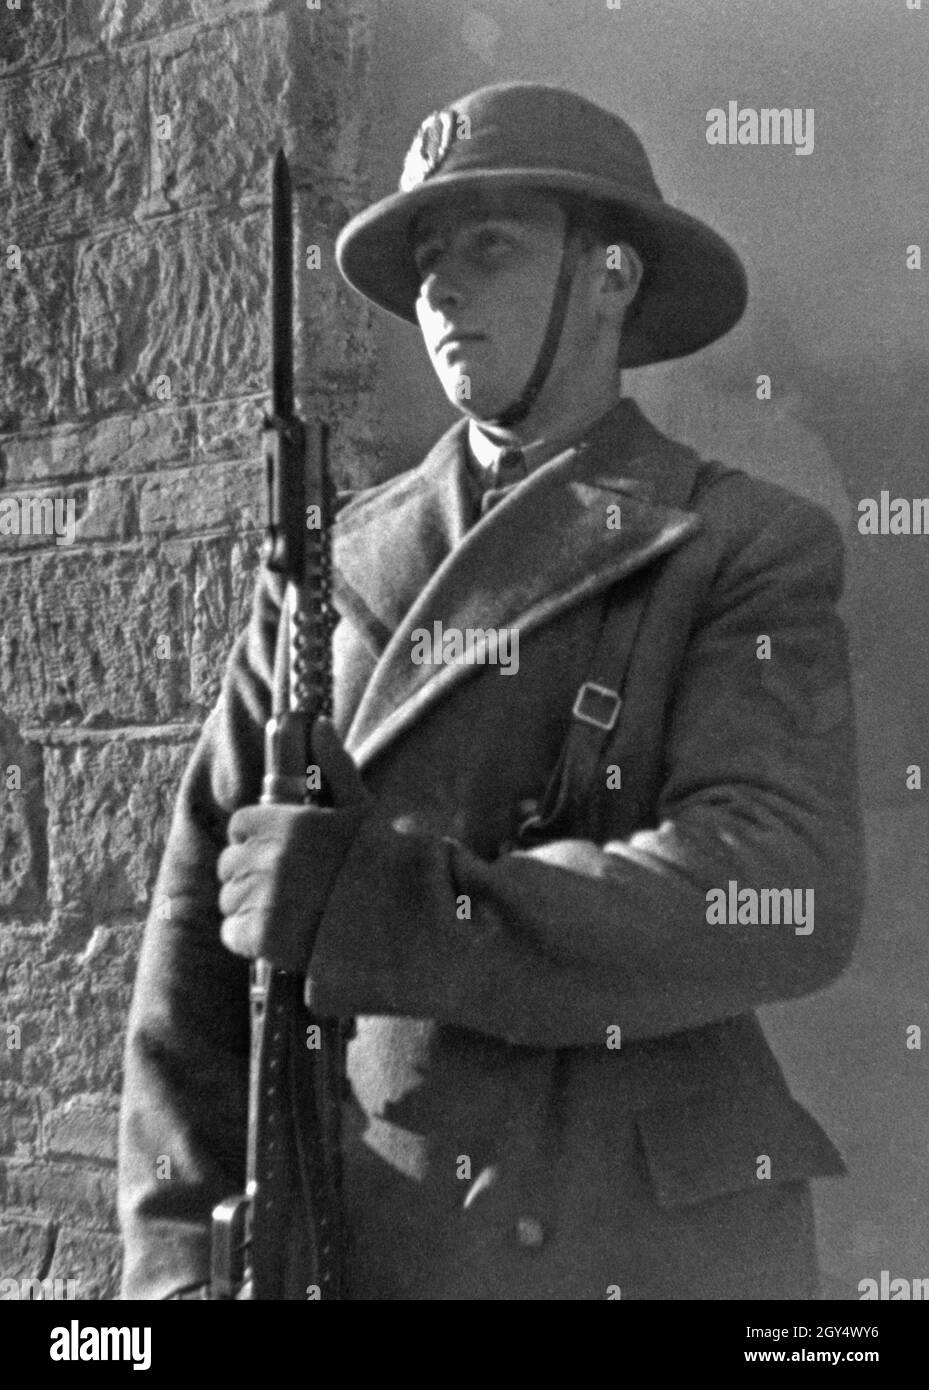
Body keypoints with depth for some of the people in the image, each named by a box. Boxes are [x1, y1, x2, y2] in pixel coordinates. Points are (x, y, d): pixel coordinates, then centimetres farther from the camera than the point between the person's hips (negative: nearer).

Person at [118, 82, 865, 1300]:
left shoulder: (750, 551, -3)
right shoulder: (329, 569, 7)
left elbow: (785, 902, -17)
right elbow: (205, 915, 3)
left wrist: (381, 903, -23)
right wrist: (180, 1243, -6)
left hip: (672, 1242, -2)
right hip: (364, 1235, 3)